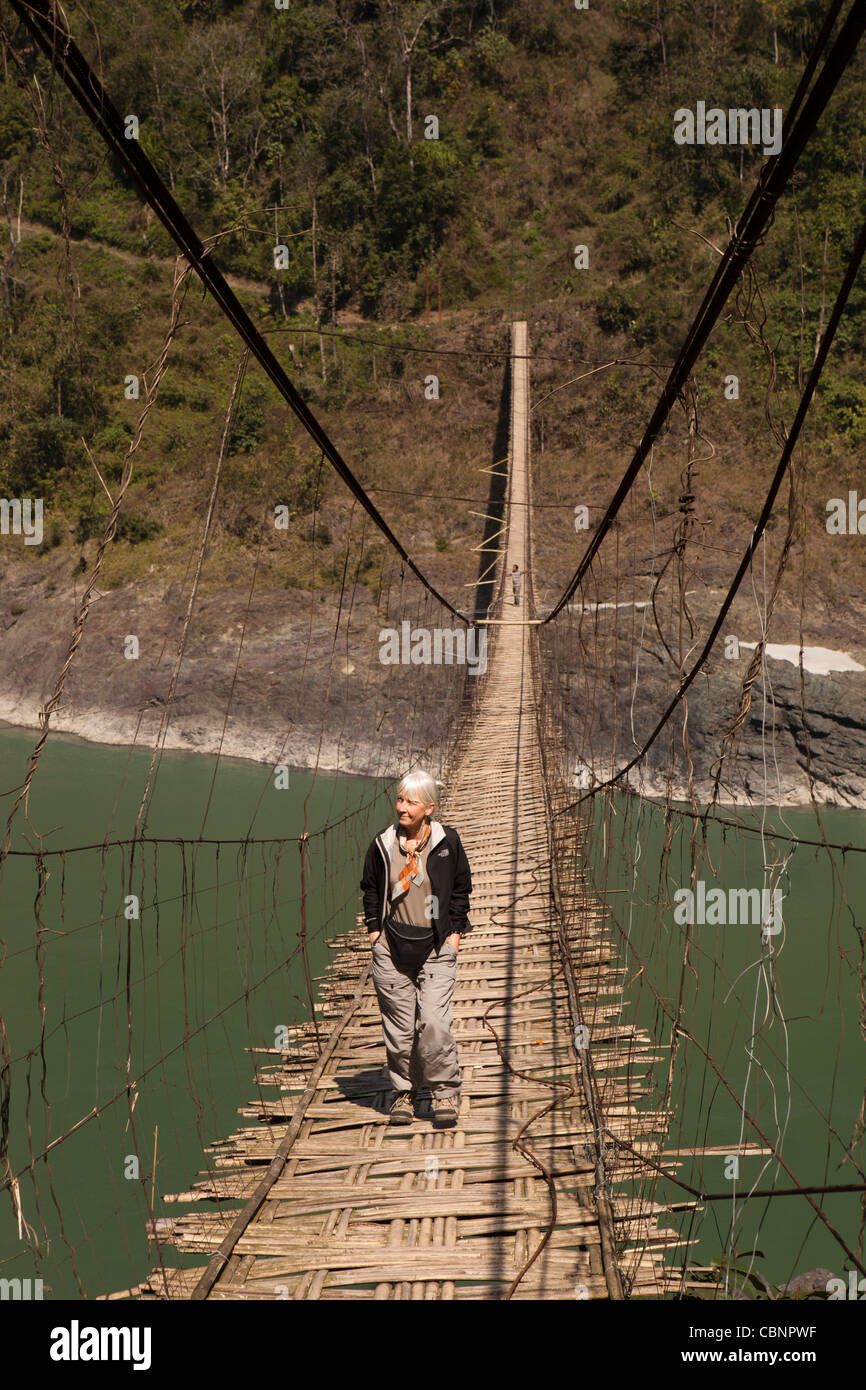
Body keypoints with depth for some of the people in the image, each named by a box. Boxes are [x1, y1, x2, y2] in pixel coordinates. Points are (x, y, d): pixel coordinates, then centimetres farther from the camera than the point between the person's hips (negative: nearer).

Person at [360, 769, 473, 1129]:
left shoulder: (447, 842, -2)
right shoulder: (383, 844, 1)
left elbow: (461, 888, 10)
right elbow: (370, 888, 16)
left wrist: (455, 931, 4)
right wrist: (374, 928, 9)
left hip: (436, 948, -2)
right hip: (392, 948, 2)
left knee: (434, 1021, -12)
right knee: (398, 1025, 4)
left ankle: (445, 1093, 4)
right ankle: (403, 1092, 20)